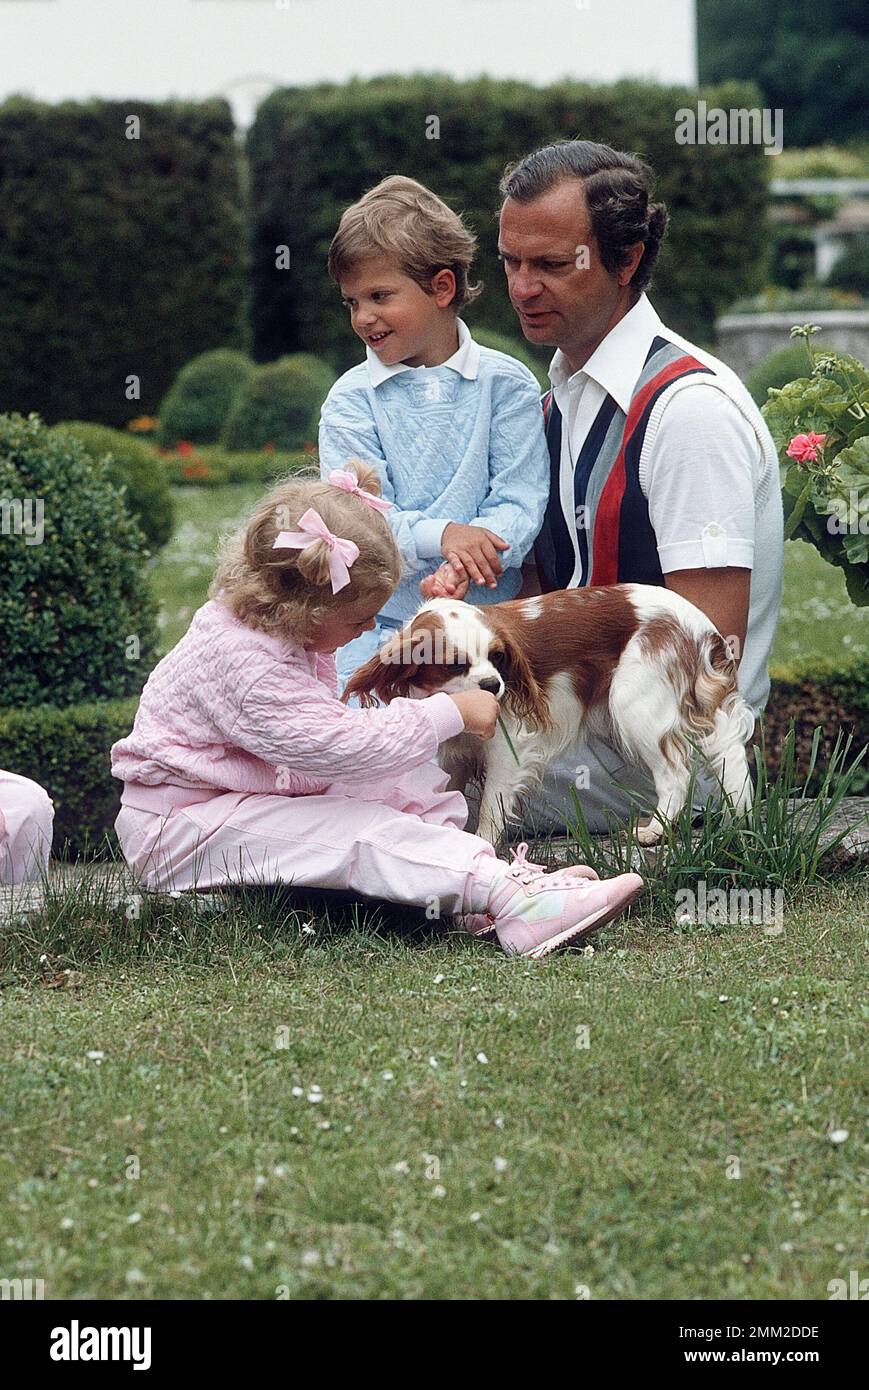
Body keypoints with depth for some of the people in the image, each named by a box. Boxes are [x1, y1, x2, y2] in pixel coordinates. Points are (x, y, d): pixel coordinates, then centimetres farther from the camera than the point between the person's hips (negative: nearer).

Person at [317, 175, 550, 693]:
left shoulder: (505, 384, 2)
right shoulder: (352, 398, 4)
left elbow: (520, 504, -5)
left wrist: (459, 570, -24)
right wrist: (439, 535, -26)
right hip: (379, 626, 1)